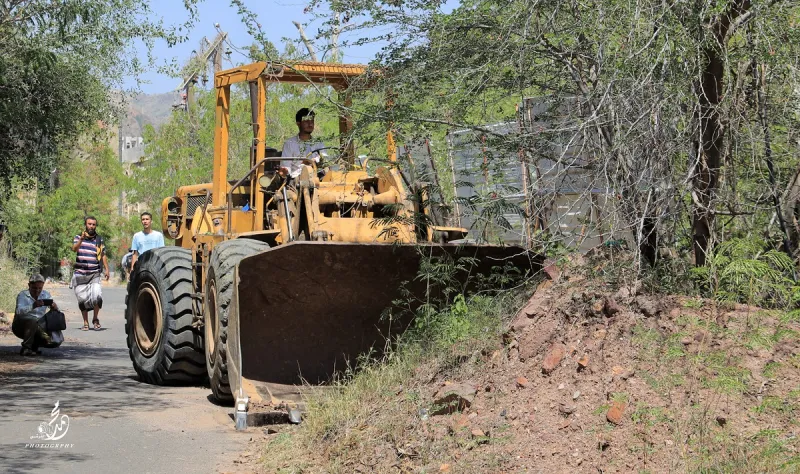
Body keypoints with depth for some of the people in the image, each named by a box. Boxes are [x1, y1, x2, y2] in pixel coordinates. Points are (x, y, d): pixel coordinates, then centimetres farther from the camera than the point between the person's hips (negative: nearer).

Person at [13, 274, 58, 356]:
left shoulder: (45, 295, 4)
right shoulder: (23, 295, -12)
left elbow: (56, 309, -3)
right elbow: (19, 311, -30)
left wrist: (55, 307, -28)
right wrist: (33, 306, -48)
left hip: (37, 328, 5)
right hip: (20, 326, -5)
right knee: (33, 321, -37)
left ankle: (34, 345, 14)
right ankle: (25, 349, -22)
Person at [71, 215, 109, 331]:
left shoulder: (99, 239, 13)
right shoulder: (78, 237, 7)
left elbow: (103, 255, 16)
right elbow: (74, 249, -11)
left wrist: (107, 269, 7)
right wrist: (81, 239, -27)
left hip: (94, 274, 0)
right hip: (80, 274, 0)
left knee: (97, 296, -16)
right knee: (82, 299, 1)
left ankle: (95, 319, 5)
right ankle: (85, 323, 12)